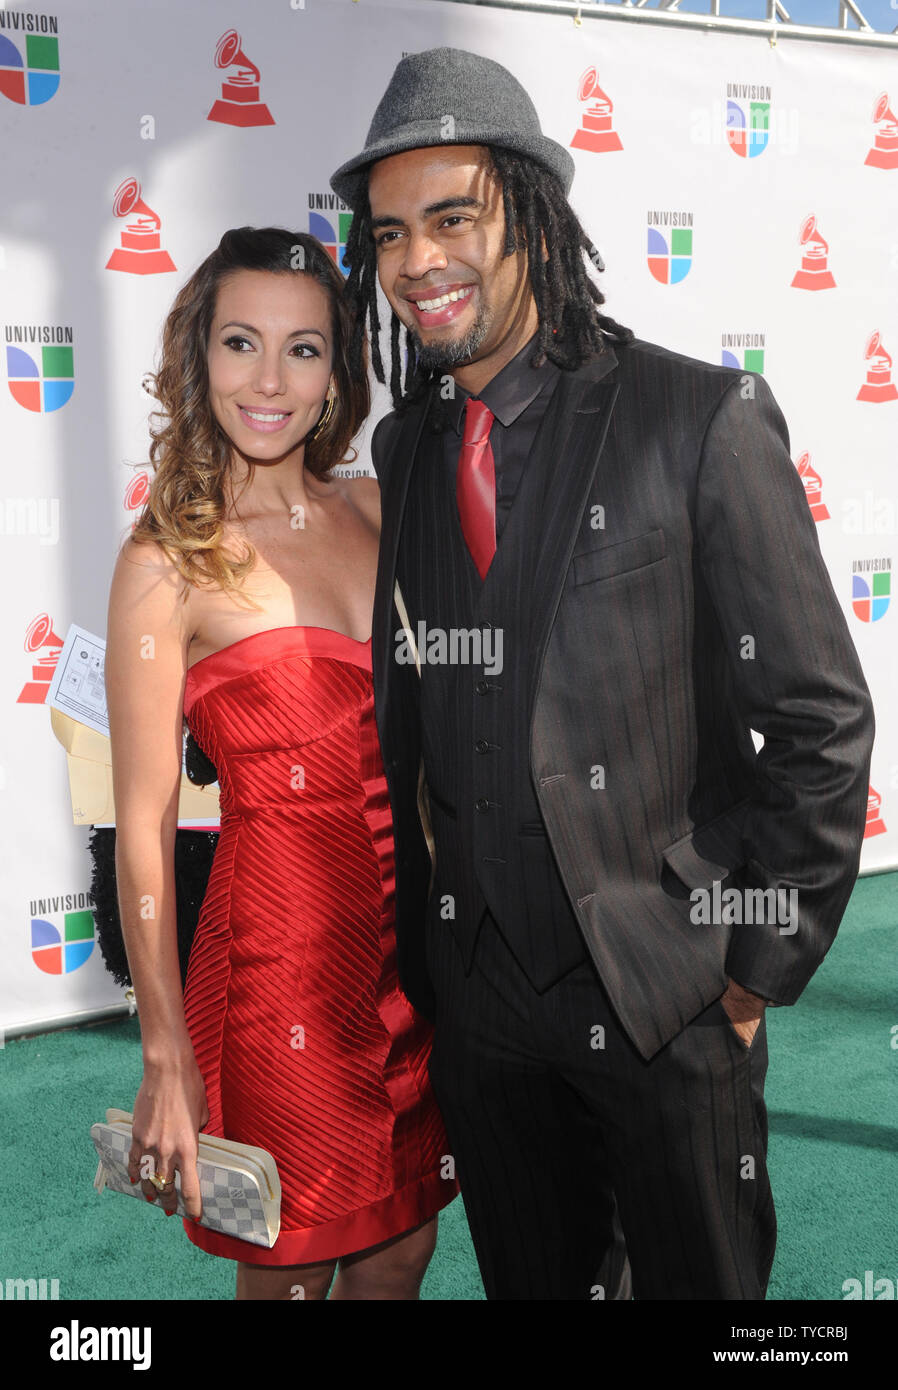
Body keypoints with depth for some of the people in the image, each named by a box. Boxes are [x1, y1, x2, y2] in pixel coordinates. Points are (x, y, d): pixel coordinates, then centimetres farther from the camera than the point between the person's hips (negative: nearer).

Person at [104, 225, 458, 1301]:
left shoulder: (375, 510, 5)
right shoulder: (167, 560, -11)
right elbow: (144, 825, -11)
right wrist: (167, 1060, -11)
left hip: (416, 929, 5)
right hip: (281, 942, -5)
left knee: (403, 1249, 18)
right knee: (289, 1271, 12)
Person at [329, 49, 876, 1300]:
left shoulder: (703, 419, -11)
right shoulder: (404, 448, 5)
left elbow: (820, 719, -9)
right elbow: (404, 712, 10)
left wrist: (760, 968, -8)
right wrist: (413, 943, 8)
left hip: (665, 991, -4)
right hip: (476, 994, 5)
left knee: (701, 1278, 14)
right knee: (531, 1280, 21)